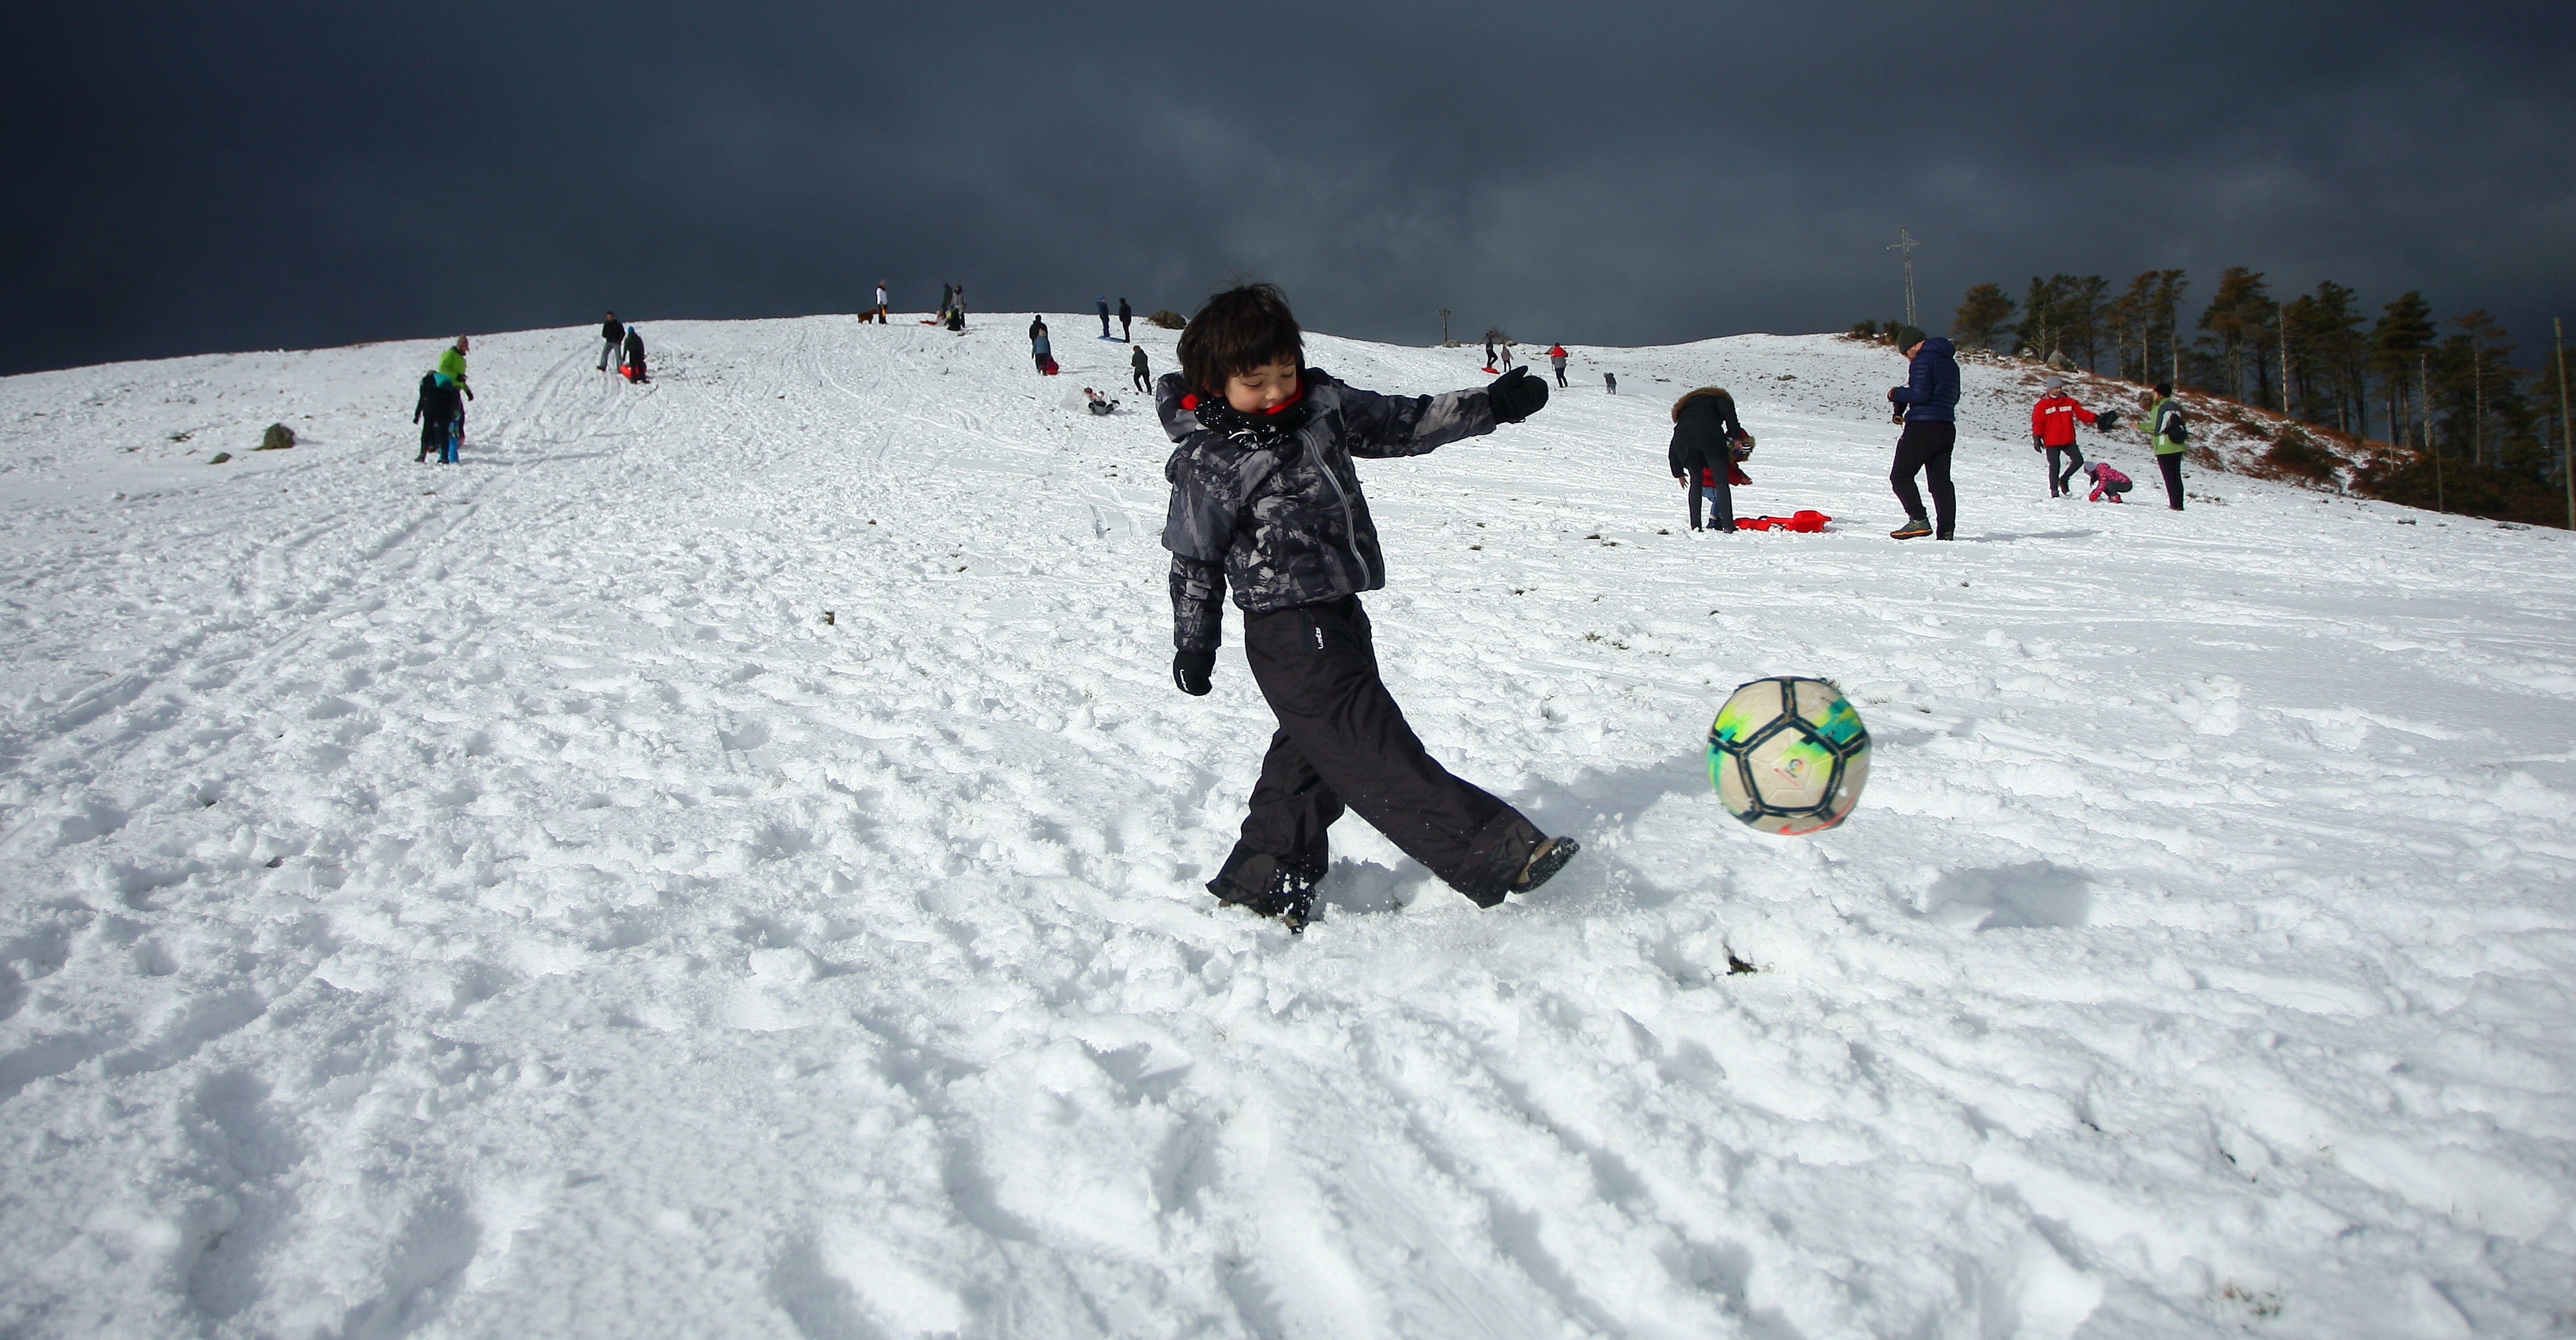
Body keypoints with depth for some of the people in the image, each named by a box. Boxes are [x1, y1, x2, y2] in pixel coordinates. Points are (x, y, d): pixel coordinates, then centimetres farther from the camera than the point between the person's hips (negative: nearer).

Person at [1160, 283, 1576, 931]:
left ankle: (1262, 879, 26)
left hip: (1340, 613, 8)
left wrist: (1489, 405, 4)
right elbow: (1194, 561, -4)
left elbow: (1402, 422, 12)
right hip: (1288, 632, -8)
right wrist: (1193, 645, 0)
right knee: (1372, 746, -10)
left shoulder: (1323, 404, 7)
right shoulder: (1208, 462, -11)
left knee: (1314, 746, 15)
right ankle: (1492, 854, -15)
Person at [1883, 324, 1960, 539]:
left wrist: (1896, 394, -2)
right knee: (1941, 480, 8)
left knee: (1900, 476, -2)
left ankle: (1918, 520, -15)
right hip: (1947, 428, 9)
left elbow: (1920, 394, -20)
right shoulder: (1950, 362, 18)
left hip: (1922, 427, -9)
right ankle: (1946, 529, 0)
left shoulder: (1923, 360, -10)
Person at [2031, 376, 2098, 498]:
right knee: (2054, 466, -3)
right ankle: (2054, 490, 9)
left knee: (2078, 460, -5)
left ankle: (2064, 479, 16)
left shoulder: (2069, 402, 10)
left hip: (2069, 441, 4)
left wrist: (2095, 419, -7)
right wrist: (2037, 439, -12)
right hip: (2051, 443, -4)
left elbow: (2081, 413, 7)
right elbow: (2037, 423, -3)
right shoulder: (2042, 405, -1)